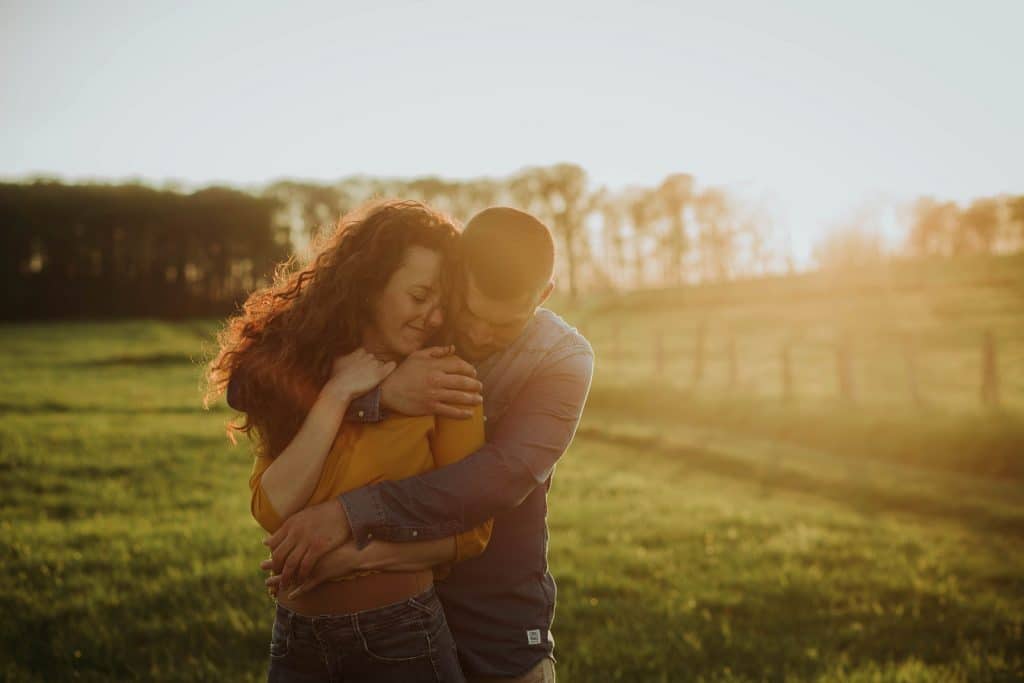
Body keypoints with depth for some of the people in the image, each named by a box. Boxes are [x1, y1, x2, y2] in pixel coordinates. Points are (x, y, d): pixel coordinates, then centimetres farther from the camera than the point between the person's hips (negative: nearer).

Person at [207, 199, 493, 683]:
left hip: (399, 640, -3)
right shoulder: (297, 367, -2)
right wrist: (335, 397, -18)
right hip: (295, 641, 3)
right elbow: (273, 511, -12)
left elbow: (468, 532, -9)